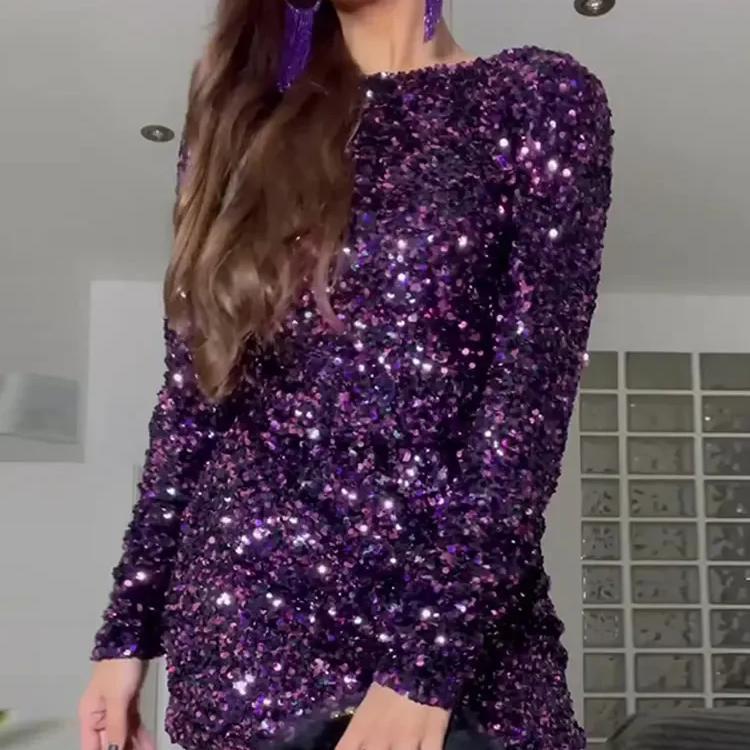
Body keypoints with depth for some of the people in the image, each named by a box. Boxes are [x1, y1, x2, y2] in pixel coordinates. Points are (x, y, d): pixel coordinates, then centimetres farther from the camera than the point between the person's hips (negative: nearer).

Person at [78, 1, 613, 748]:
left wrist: (432, 658, -18)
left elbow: (530, 397, -10)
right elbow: (193, 389, 9)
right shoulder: (243, 108, 9)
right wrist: (128, 628, 6)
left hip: (468, 621, -2)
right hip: (250, 615, 2)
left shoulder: (540, 100, -1)